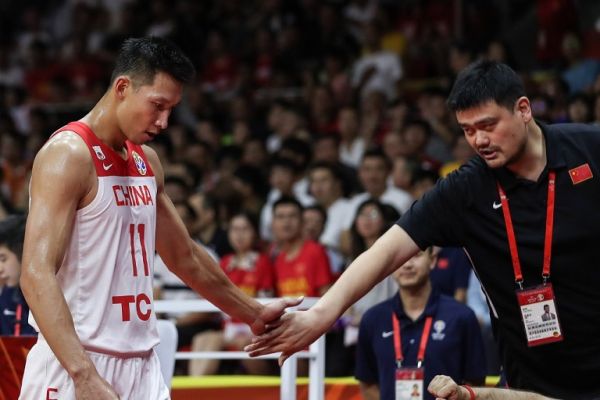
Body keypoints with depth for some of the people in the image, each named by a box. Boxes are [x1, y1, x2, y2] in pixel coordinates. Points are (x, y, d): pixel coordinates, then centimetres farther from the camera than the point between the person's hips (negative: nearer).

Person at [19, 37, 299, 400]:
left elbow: (186, 257, 28)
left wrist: (254, 314, 34)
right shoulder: (70, 155, -12)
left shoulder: (147, 162, 14)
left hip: (141, 364, 8)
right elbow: (37, 274, -22)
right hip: (76, 365, -8)